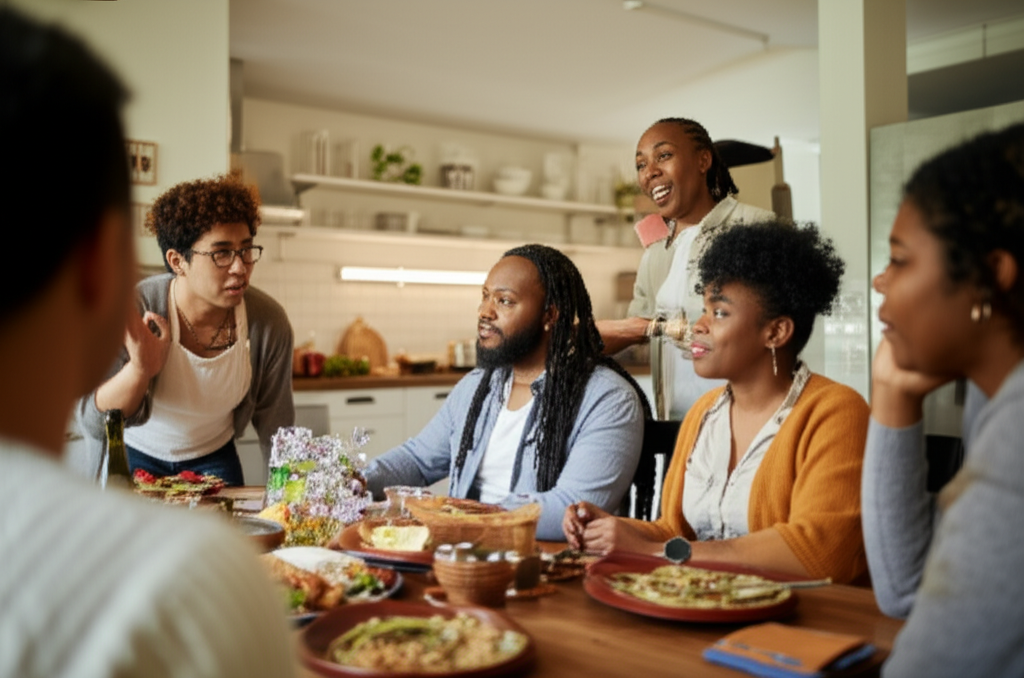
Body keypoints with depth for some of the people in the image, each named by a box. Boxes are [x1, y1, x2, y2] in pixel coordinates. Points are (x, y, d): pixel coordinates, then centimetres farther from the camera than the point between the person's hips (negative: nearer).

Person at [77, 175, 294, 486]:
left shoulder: (269, 323, -23)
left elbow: (275, 424, -8)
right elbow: (94, 423, -28)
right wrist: (139, 370, -45)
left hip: (214, 459, 2)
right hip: (135, 456, -1)